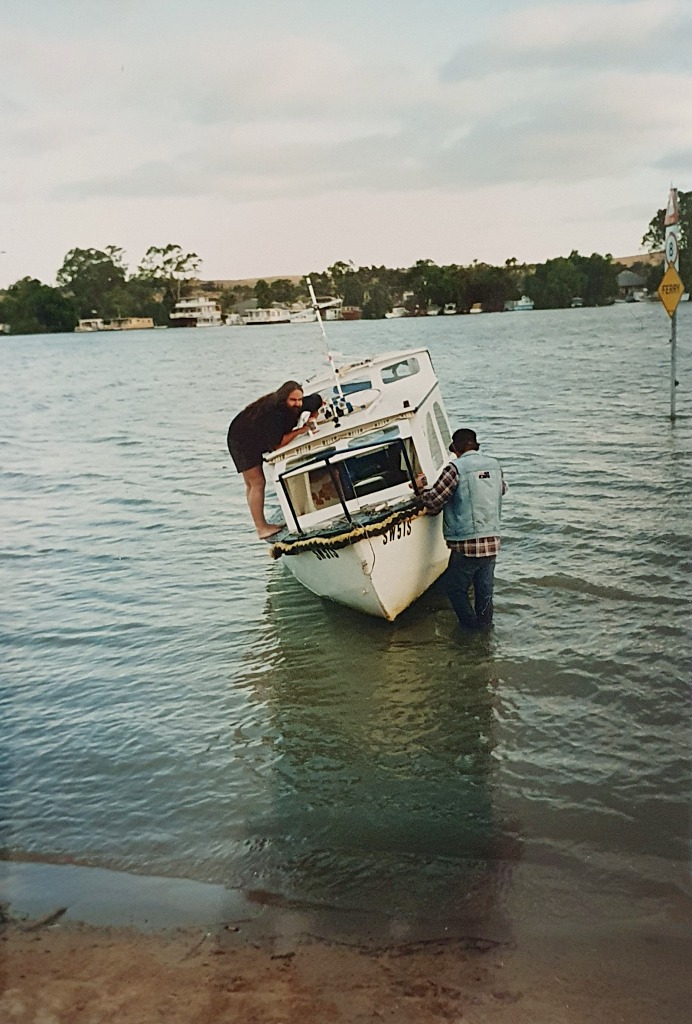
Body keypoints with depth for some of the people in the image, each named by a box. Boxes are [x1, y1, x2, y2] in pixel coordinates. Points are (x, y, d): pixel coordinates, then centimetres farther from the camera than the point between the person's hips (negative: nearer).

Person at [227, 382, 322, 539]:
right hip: (242, 441, -8)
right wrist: (300, 430, -34)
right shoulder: (271, 412, -39)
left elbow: (318, 400, 3)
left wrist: (311, 419, -12)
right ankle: (262, 529, -10)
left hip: (259, 441, 8)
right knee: (257, 483, -12)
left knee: (252, 484, 15)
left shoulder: (296, 406, -17)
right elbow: (277, 444, -38)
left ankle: (261, 525, 19)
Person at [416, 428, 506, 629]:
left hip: (467, 545, -6)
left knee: (455, 588, 11)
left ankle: (472, 629, 10)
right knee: (485, 591, 15)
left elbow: (433, 501, -11)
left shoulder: (456, 468, -11)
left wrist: (420, 488, 7)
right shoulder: (494, 465, 8)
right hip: (493, 541, 6)